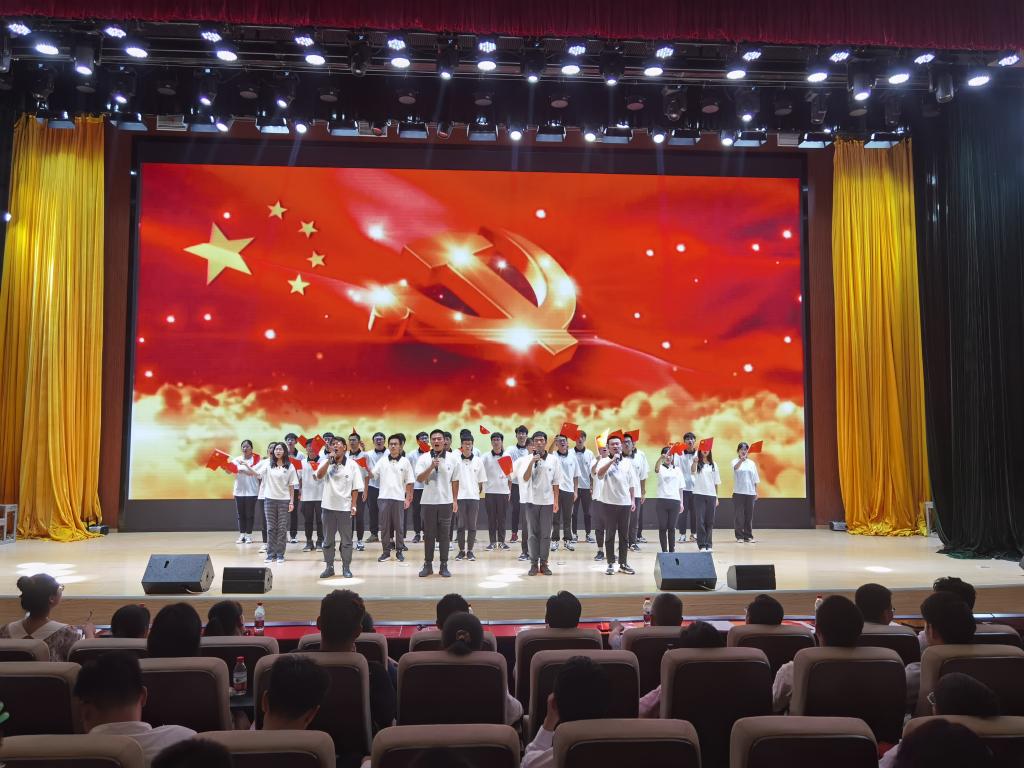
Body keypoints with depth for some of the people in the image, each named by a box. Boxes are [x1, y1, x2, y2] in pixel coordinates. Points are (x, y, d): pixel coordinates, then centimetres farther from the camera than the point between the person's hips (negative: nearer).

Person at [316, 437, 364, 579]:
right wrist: (329, 459, -19)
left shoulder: (352, 465, -2)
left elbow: (355, 488, -1)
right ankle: (329, 567, 19)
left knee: (346, 540, 4)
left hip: (345, 507, -2)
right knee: (328, 539, 9)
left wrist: (353, 506, -6)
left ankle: (346, 567, 14)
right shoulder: (326, 462, 3)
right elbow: (319, 475, -17)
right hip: (328, 506, 2)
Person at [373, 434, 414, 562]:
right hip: (383, 497, 1)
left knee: (398, 526, 5)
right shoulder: (382, 461, 7)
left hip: (399, 498, -1)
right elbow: (372, 475, 5)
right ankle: (386, 551, 13)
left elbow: (409, 482, 3)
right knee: (384, 526, 5)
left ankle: (399, 551, 15)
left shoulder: (405, 461, 3)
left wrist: (408, 498, -1)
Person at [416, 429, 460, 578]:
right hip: (428, 502, 0)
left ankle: (444, 566, 12)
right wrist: (431, 467, -23)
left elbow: (455, 481, 8)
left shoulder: (452, 459, 1)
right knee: (428, 535, 6)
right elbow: (419, 479, -10)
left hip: (446, 502, 0)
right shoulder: (424, 458, -2)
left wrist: (455, 500, 6)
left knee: (444, 535, 4)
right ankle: (428, 564, 15)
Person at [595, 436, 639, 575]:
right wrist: (612, 460, -26)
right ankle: (611, 563, 9)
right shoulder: (604, 461, -1)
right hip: (609, 503, -3)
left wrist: (633, 500, 6)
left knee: (624, 535, 7)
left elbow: (632, 484, 12)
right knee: (610, 535, 2)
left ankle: (623, 563, 15)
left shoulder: (628, 462, 9)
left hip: (625, 503, 3)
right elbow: (600, 474, -23)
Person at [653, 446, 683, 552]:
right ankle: (664, 550, 7)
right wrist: (661, 458, -45)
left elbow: (680, 487, 13)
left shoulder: (677, 469, 12)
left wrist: (681, 502, 7)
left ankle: (672, 550, 13)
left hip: (675, 500, 2)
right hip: (661, 500, -2)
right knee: (663, 527, 1)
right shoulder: (660, 468, 2)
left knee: (671, 527, 6)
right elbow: (656, 468, -25)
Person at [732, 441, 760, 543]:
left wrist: (756, 491, 7)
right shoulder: (735, 461, -1)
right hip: (738, 492, -3)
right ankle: (739, 536, 4)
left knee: (749, 514, 6)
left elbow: (755, 479, 13)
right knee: (738, 514, -3)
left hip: (750, 492, 3)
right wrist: (741, 459, -46)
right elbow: (735, 468, -27)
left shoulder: (751, 463, 10)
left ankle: (748, 536, 13)